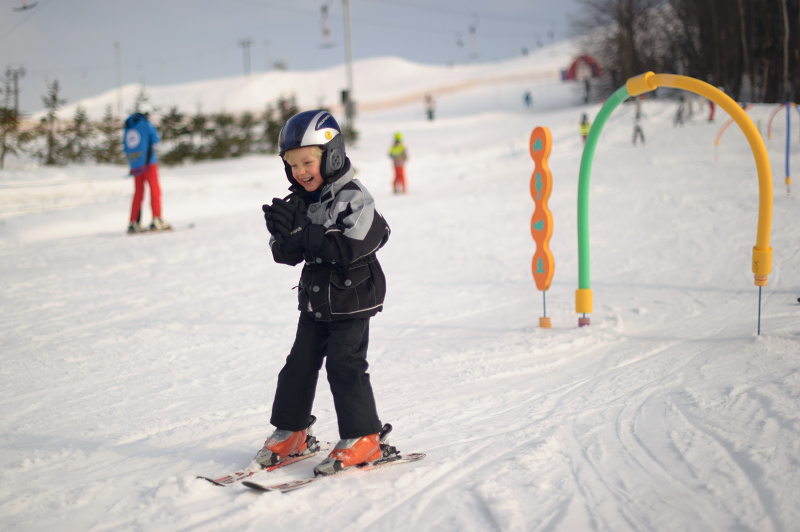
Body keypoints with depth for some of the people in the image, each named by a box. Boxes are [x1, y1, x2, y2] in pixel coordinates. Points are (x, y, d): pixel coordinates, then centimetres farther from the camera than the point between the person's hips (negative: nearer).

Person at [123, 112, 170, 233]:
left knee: (138, 193, 9)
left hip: (134, 164, 5)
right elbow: (155, 139, 3)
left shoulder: (127, 128, 16)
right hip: (148, 162, -5)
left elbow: (125, 147, 15)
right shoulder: (145, 124, 0)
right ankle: (156, 220, -14)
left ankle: (133, 223, 3)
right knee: (155, 190, -3)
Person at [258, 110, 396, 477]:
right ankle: (291, 432, 25)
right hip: (315, 301, 7)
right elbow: (287, 255, 3)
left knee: (344, 365, -7)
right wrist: (285, 234, -20)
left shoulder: (353, 199, -16)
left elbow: (349, 248, -28)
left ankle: (365, 438, 3)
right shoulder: (301, 202, 4)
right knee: (300, 364, 11)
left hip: (351, 301, -7)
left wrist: (303, 231, -28)